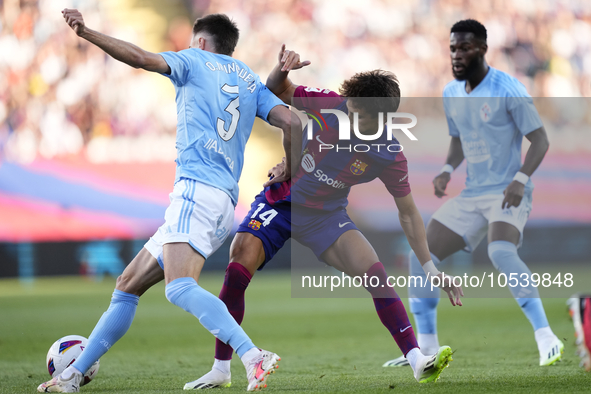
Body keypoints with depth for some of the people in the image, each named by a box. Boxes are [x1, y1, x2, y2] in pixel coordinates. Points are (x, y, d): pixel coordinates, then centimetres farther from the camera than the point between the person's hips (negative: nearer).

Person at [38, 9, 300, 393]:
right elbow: (290, 121, 11)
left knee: (179, 286, -29)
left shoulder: (195, 61, 10)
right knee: (128, 286, 14)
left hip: (196, 187, -8)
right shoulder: (251, 81, 24)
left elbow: (142, 58, -5)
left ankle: (254, 357, -45)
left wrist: (87, 33, -4)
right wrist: (289, 172, 25)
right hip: (225, 203, 9)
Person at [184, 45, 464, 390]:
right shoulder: (332, 106, -17)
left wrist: (430, 268, -11)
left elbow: (408, 213, -7)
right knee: (236, 273, -17)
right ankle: (220, 371, -4)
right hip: (280, 202, 0)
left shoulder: (390, 157, -16)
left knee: (378, 276, -20)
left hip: (327, 216, 0)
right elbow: (278, 91, -3)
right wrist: (282, 70, -27)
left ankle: (417, 362, -18)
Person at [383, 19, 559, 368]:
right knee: (421, 256, 1)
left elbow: (540, 140, -12)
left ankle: (547, 339, -31)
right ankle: (427, 349, 12)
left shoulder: (508, 90, -13)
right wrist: (447, 170, 3)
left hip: (507, 194, -8)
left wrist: (521, 179, -27)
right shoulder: (451, 94, 8)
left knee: (501, 252, -35)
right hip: (471, 195, 8)